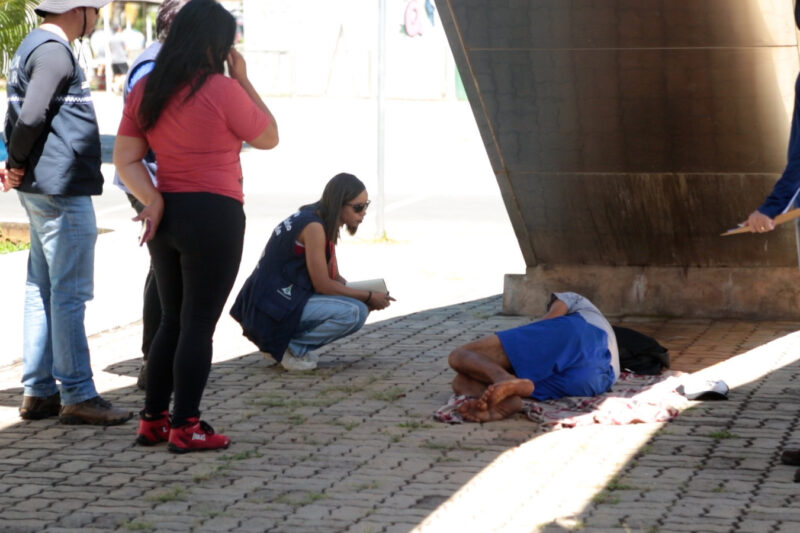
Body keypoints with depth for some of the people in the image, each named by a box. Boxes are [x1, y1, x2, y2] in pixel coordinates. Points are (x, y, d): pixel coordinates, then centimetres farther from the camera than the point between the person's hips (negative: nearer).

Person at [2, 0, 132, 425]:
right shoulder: (53, 51, -15)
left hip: (42, 189, 10)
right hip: (62, 189, -10)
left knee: (41, 290, 12)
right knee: (69, 294, -6)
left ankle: (38, 392, 17)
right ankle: (77, 396, -3)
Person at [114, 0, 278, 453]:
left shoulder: (145, 92, 6)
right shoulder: (221, 90, -13)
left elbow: (126, 159, 3)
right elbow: (269, 138, 0)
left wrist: (153, 200, -7)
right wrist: (244, 79, 2)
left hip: (168, 215, 7)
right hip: (214, 215, -7)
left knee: (172, 321, 17)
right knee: (199, 324, 0)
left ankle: (153, 420, 20)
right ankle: (185, 427, 2)